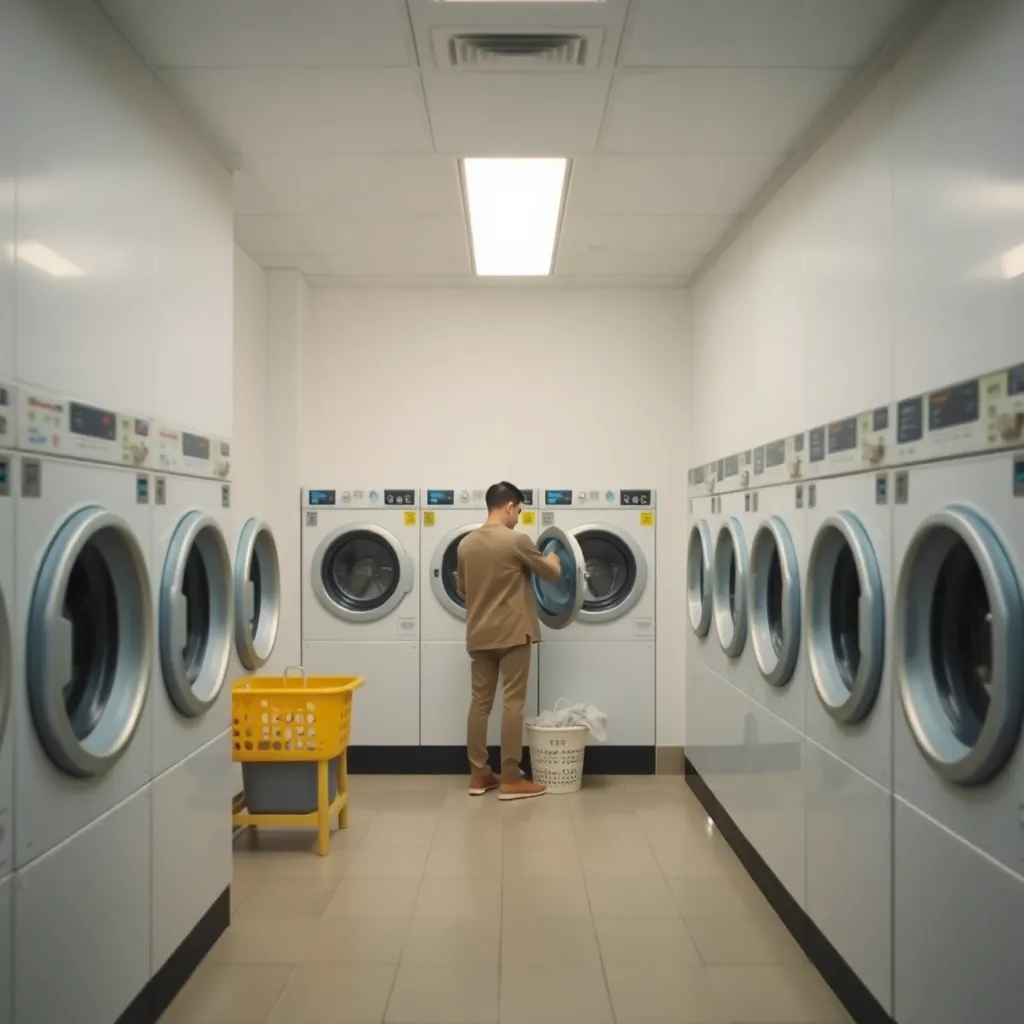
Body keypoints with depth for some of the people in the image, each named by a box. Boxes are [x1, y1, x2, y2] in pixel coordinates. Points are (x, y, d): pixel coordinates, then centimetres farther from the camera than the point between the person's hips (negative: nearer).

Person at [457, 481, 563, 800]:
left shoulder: (466, 544, 6)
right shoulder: (517, 540, -12)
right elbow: (551, 574, -1)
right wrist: (553, 560, 21)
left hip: (478, 634, 6)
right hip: (511, 632, -6)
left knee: (480, 701, 9)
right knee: (512, 702, -2)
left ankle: (478, 774, 15)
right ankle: (511, 779, 1)